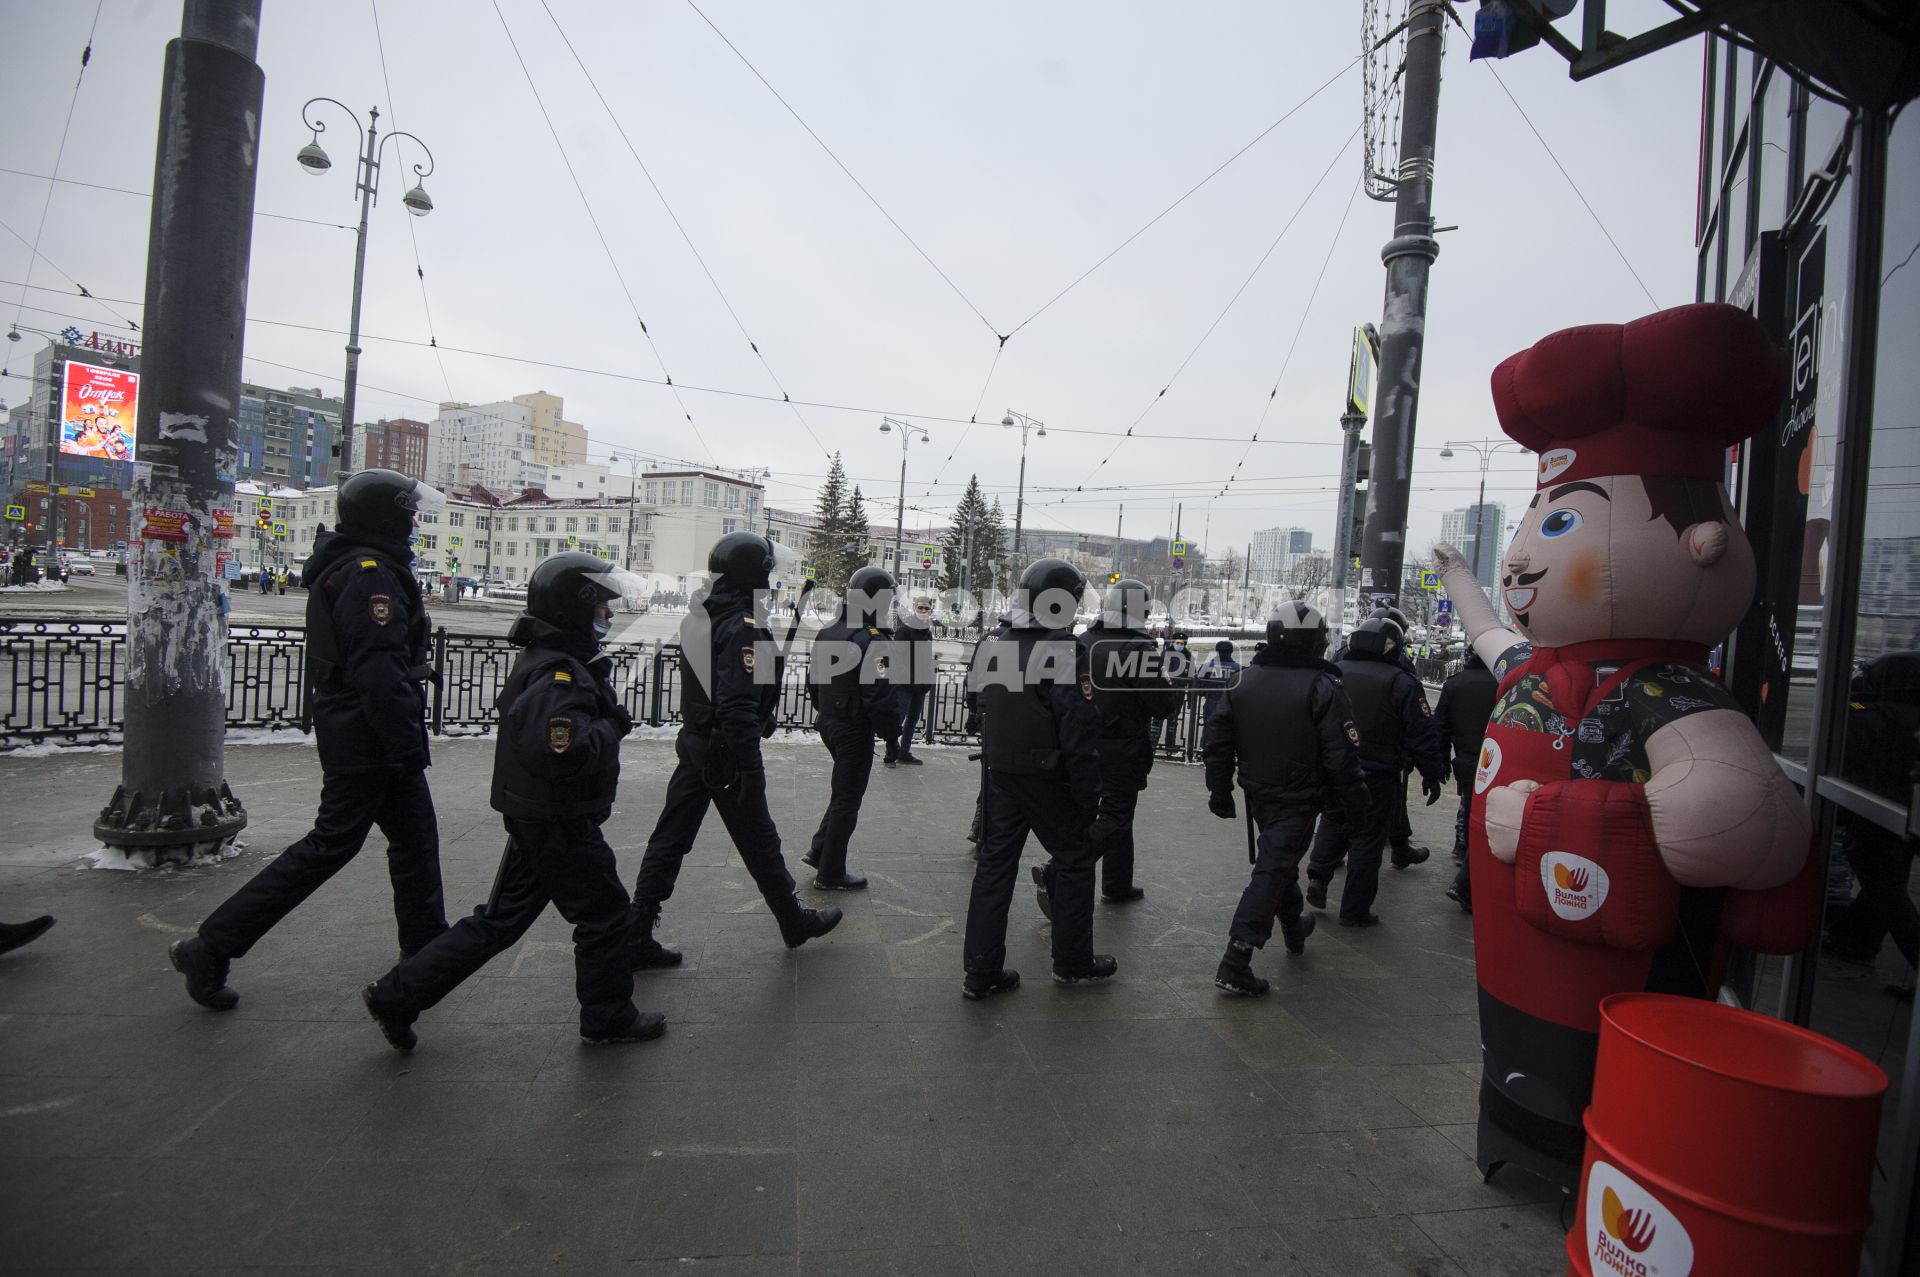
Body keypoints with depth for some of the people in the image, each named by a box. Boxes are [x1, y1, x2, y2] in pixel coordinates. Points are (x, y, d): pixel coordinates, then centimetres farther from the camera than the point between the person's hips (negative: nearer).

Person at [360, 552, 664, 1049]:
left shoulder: (542, 660, 10)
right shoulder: (560, 675, -23)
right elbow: (562, 752, -35)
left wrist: (607, 718, 7)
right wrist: (612, 725, -20)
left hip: (533, 819, 10)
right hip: (560, 825, -10)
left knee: (500, 919, 17)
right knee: (604, 913, 6)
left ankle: (397, 994, 22)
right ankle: (609, 1018, 21)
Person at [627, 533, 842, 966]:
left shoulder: (699, 616, 5)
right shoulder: (743, 628, -22)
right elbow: (739, 706, -27)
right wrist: (749, 767, -24)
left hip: (694, 740, 8)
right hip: (726, 751, -8)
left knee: (670, 838, 11)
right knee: (760, 842, 8)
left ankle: (636, 935, 16)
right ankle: (796, 922, 27)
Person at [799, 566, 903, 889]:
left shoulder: (828, 631, 7)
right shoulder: (873, 640, -21)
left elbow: (813, 680, 15)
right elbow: (880, 696, -25)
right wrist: (891, 737, -15)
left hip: (829, 725, 8)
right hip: (856, 729, -8)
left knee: (845, 788, 23)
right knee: (847, 798, 4)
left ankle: (819, 851, 23)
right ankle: (830, 874, 13)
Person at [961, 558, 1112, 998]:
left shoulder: (997, 647, 6)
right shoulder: (1064, 652, -18)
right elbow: (1079, 730, -20)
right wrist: (1088, 792, -14)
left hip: (1001, 774, 7)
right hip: (1048, 778, -6)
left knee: (995, 862, 9)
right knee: (1074, 860, 12)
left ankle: (981, 971, 13)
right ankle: (1072, 962, 23)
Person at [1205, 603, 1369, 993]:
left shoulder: (1243, 682, 0)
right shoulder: (1322, 688, -16)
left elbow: (1217, 738, 3)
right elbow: (1341, 757, -16)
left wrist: (1219, 792, 12)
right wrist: (1356, 803, -4)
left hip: (1258, 795, 6)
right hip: (1298, 800, -6)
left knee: (1279, 859, 26)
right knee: (1272, 872, -6)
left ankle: (1294, 928, 47)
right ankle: (1235, 964, -10)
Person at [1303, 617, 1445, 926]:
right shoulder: (1402, 684, -11)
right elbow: (1422, 736, -9)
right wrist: (1431, 775, 2)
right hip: (1377, 776, -3)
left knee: (1332, 821, 24)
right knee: (1367, 838, 5)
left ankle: (1318, 874, 7)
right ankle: (1355, 911, 12)